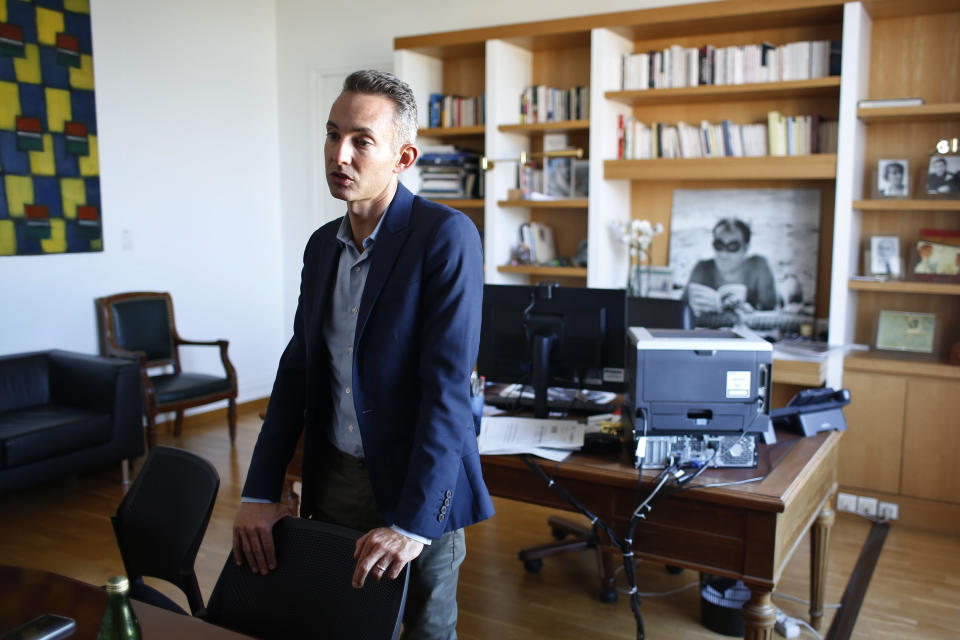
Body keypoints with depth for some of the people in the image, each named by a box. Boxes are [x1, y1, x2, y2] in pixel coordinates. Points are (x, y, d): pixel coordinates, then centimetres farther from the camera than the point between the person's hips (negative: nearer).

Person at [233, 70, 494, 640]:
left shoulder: (446, 235, -16)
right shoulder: (322, 245, 6)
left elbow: (448, 386, -21)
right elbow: (297, 369, 7)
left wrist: (412, 523, -24)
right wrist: (260, 494, 2)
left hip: (418, 487, -6)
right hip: (333, 481, 6)